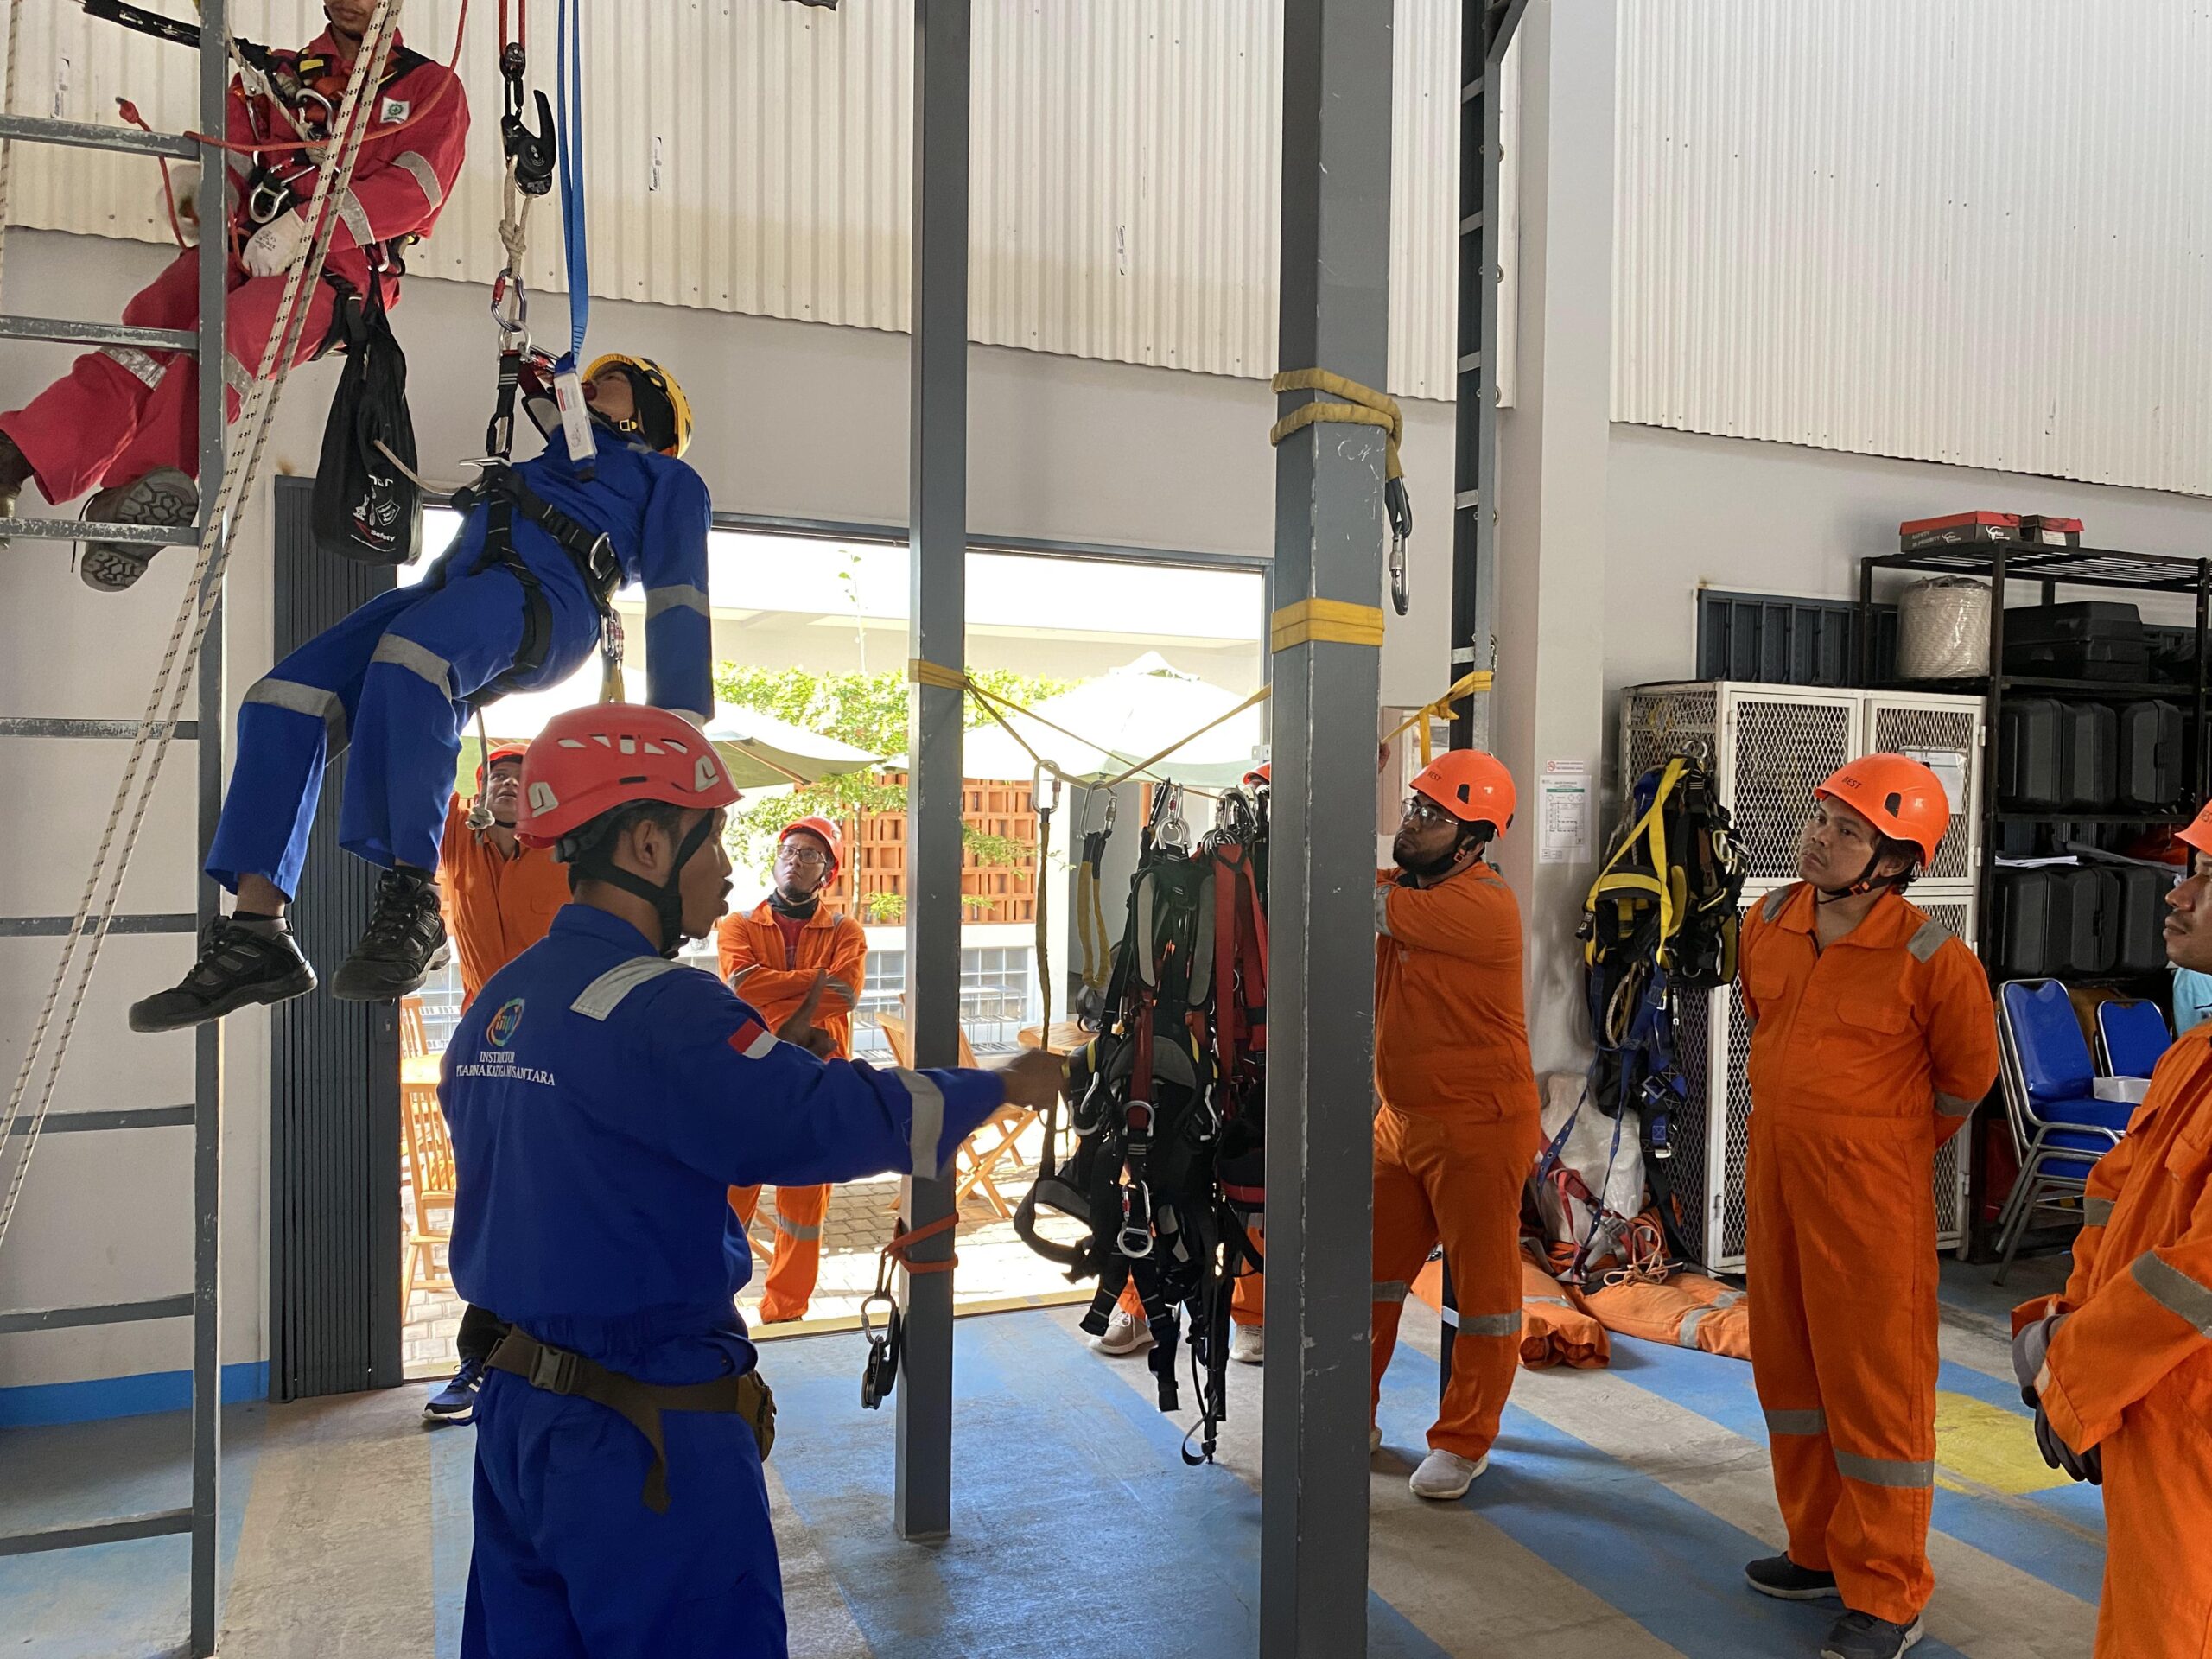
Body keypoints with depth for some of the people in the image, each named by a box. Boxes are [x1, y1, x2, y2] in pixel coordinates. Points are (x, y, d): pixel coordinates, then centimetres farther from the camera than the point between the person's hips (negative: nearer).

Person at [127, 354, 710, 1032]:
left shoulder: (668, 478, 21)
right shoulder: (554, 458, 41)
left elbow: (677, 598, 7)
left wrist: (680, 726, -4)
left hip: (547, 598, -7)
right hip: (452, 588, 7)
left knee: (409, 660, -39)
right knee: (284, 698, -15)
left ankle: (411, 901, -39)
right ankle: (256, 935, -19)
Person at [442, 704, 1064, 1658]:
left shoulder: (497, 1006, 7)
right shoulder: (656, 1008, -22)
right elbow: (830, 1121, -25)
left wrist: (771, 1056, 10)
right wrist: (1003, 1086, -11)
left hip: (518, 1412, 9)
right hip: (648, 1440, -9)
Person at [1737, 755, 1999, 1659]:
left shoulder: (1932, 960, -17)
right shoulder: (1767, 923, 1)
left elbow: (1966, 1076, -1)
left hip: (1871, 1194, -7)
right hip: (1773, 1179, 7)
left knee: (1876, 1382, 4)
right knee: (1789, 1365, 17)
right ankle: (1821, 1550, 35)